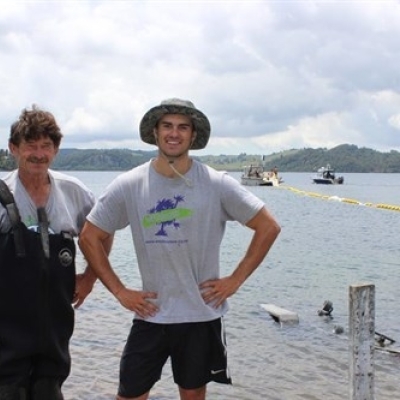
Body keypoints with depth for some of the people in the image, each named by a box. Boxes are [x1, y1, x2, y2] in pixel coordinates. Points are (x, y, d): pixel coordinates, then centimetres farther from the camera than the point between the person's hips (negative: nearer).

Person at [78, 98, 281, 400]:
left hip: (202, 315, 0)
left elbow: (268, 227, -2)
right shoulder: (127, 186, -5)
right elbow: (89, 238, 3)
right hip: (150, 315, 1)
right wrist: (120, 291, -2)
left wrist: (235, 281, -6)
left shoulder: (217, 185, -8)